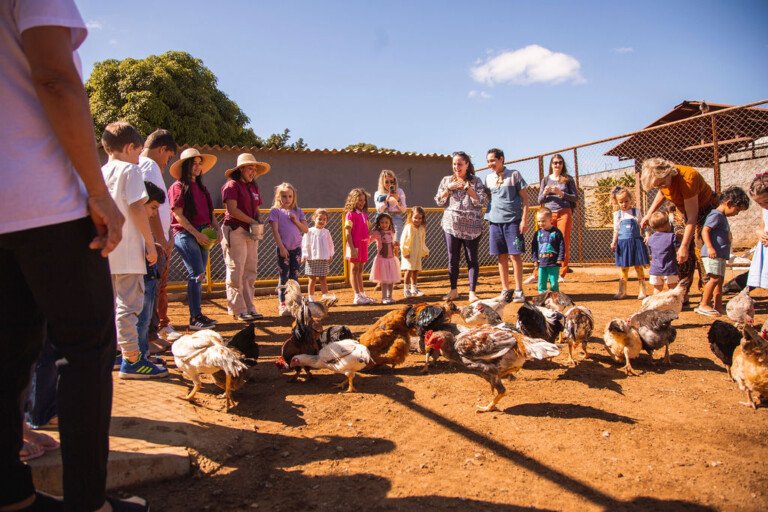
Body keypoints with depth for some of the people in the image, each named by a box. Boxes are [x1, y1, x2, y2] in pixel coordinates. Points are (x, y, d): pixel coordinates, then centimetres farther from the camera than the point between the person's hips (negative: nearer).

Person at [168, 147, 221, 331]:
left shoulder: (201, 188, 17)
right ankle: (195, 318, -9)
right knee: (197, 274, -13)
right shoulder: (178, 187, -4)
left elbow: (210, 212, 17)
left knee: (198, 276, 9)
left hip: (202, 236, 7)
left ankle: (197, 315, 15)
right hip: (185, 234, -7)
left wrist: (217, 229, 1)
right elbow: (178, 215, -10)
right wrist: (197, 233, -17)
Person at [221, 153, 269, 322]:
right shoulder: (232, 185, -5)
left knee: (250, 272, 7)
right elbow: (233, 210, -15)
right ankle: (238, 310, 0)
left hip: (251, 233, 8)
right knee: (236, 272, -4)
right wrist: (252, 221, -11)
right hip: (235, 231, -8)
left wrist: (258, 223, 1)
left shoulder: (254, 187, 19)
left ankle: (249, 308, 13)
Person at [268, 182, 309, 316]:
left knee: (294, 277, 7)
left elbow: (306, 229, 7)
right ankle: (282, 305, 4)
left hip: (296, 248, 3)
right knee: (284, 277, 0)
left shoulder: (298, 211, 9)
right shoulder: (275, 211, -1)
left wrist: (296, 221, -8)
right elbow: (275, 231, -8)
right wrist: (281, 247, -14)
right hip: (283, 249, -3)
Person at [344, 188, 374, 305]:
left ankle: (362, 294, 21)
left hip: (363, 244, 7)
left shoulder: (364, 214, 14)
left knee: (360, 270, 14)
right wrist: (352, 248, -19)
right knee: (354, 270, -1)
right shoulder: (350, 214, -8)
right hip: (355, 245, -7)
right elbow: (347, 232, -13)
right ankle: (357, 296, 0)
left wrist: (370, 236, -2)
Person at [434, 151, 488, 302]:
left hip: (472, 226, -2)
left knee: (472, 259, 0)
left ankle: (472, 292, 5)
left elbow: (483, 202, -6)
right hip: (451, 225, 2)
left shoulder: (476, 181, 4)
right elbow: (439, 201, 7)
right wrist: (449, 188, -6)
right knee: (452, 259, 6)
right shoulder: (446, 180, 11)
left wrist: (467, 188, -12)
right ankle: (453, 291, 17)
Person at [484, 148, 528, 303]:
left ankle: (519, 291, 4)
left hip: (513, 220, -4)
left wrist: (524, 219, -8)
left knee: (515, 255, -3)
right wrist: (487, 216, 8)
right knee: (502, 257, 7)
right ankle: (505, 290, 14)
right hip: (495, 221, 4)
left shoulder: (514, 175, 0)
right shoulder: (489, 178, 12)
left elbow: (524, 198, -1)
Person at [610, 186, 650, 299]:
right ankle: (622, 291, 16)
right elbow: (616, 230, 8)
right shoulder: (617, 214, 6)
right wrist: (614, 242, -2)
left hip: (636, 242, -1)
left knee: (639, 267, 3)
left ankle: (642, 290, 11)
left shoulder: (636, 212, 3)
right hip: (623, 243, 1)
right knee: (624, 268, 7)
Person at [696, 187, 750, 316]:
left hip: (720, 255, 11)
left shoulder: (722, 217, 22)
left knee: (720, 279, 12)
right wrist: (710, 248, -31)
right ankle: (703, 305, -13)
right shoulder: (716, 215, -10)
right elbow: (705, 231, -22)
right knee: (715, 278, -16)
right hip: (713, 254, -11)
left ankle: (718, 306, 18)